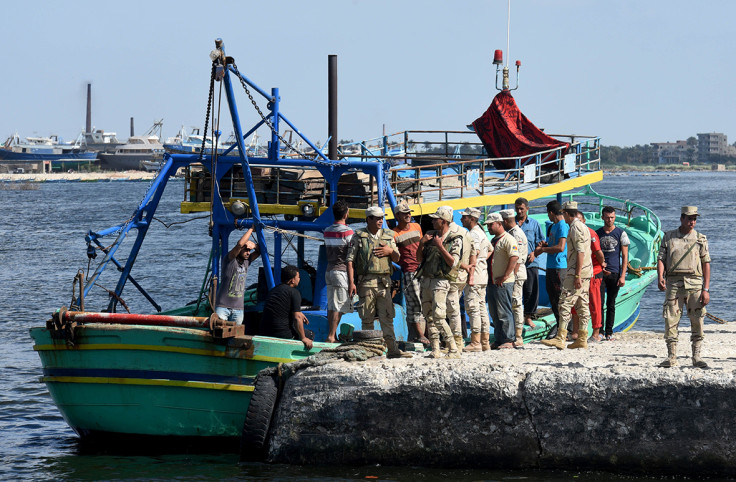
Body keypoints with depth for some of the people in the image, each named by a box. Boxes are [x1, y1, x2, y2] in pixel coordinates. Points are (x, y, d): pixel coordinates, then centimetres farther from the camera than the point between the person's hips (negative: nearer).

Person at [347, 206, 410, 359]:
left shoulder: (388, 236, 13)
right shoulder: (359, 237, 2)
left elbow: (396, 259, 17)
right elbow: (350, 260, -1)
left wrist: (390, 251, -6)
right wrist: (351, 282, -9)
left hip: (384, 282, 3)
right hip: (366, 281, -3)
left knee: (387, 317, -2)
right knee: (367, 318, 1)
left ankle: (392, 349, -5)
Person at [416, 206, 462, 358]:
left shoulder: (455, 240, -4)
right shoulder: (431, 236, 14)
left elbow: (453, 263, -16)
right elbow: (419, 259, 16)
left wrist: (440, 246, -19)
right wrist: (421, 243, 0)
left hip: (440, 282, -7)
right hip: (426, 280, 7)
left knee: (438, 317, -16)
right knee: (429, 317, 5)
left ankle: (454, 350, -11)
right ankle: (435, 350, 10)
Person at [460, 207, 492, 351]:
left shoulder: (474, 234, -13)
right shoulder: (481, 232, 18)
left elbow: (474, 254, -23)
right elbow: (490, 250, 30)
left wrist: (470, 275, -25)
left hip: (475, 274, -10)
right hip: (482, 275, 10)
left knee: (472, 307, -10)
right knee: (481, 307, 11)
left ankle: (475, 342, -13)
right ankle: (485, 342, 13)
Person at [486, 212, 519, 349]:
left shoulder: (508, 239, -11)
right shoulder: (493, 240, 20)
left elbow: (514, 258, -22)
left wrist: (504, 276, -23)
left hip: (503, 283, -10)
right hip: (492, 281, 10)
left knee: (504, 312, -8)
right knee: (494, 313, 11)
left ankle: (508, 340, -4)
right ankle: (498, 340, 17)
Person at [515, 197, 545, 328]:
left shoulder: (534, 224, 10)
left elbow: (540, 242, 10)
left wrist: (534, 253, -7)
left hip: (530, 263, 1)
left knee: (531, 291, 2)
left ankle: (528, 316, 12)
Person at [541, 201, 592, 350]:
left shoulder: (576, 228, -12)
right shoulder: (583, 227, 19)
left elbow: (580, 252, -20)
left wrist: (577, 275, -22)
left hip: (576, 272, -10)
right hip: (586, 271, 10)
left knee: (565, 303, -13)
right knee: (582, 305, 9)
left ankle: (560, 338, -18)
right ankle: (582, 339, 9)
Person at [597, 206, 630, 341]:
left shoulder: (620, 233, 3)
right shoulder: (597, 233, 9)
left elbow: (625, 256, 1)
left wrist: (622, 276, -6)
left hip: (615, 273, -1)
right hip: (600, 273, 1)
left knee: (611, 304, 4)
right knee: (599, 303, -7)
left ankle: (609, 332, 10)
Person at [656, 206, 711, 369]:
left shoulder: (700, 239, 9)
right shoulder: (669, 237, 11)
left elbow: (706, 264, 6)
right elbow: (661, 258, 7)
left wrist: (706, 290, -2)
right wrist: (660, 277, -13)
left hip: (695, 283, 0)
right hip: (673, 283, 0)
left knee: (697, 321, -2)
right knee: (671, 320, -4)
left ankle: (696, 356, 6)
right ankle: (671, 357, 2)